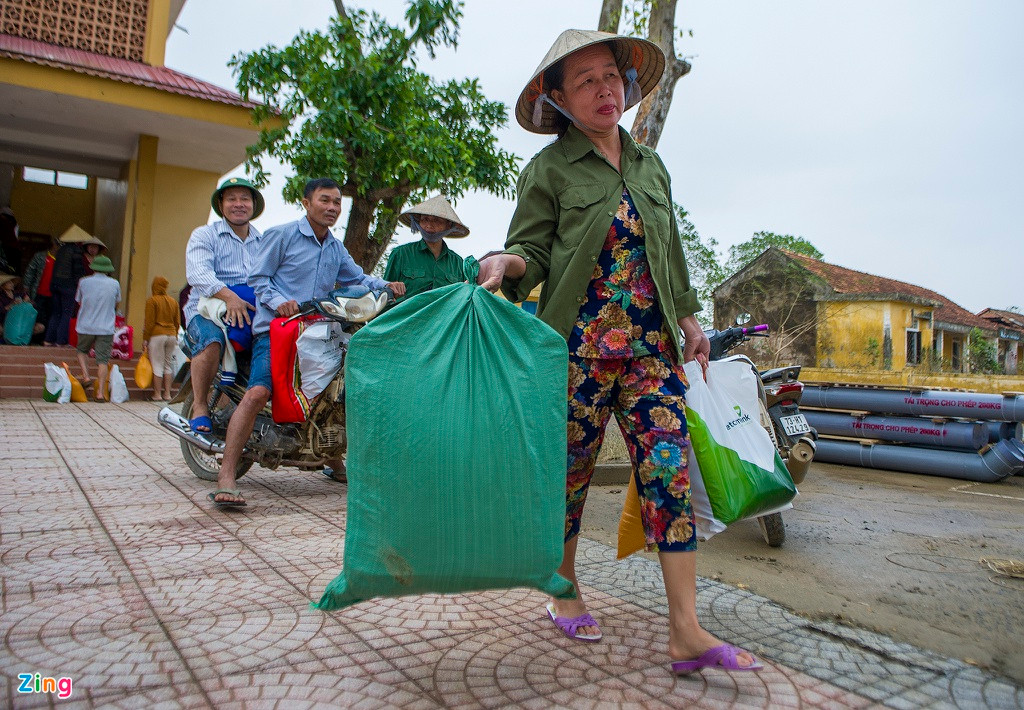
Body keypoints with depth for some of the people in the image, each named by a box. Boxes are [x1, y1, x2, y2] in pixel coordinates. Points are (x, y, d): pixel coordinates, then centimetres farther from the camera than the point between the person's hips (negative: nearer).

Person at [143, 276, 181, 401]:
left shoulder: (152, 300, -5)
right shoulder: (173, 302, 11)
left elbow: (149, 322, -9)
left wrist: (145, 339, -3)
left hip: (157, 335, -5)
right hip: (171, 335, 5)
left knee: (157, 366, -1)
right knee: (167, 365, 12)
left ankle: (157, 394, 1)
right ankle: (167, 393, 12)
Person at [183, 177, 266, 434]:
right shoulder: (204, 235, 8)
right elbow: (198, 272, -11)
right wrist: (229, 297, -30)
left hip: (254, 313, 4)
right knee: (212, 340, -35)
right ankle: (200, 408, -18)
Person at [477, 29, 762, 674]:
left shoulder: (651, 165, 17)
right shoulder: (549, 168, 2)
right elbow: (534, 248, -3)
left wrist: (689, 320, 19)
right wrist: (505, 262, -25)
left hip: (652, 345, 4)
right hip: (579, 343, -4)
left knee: (671, 470, -4)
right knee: (569, 471, 6)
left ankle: (687, 633, 1)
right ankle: (565, 591, 29)